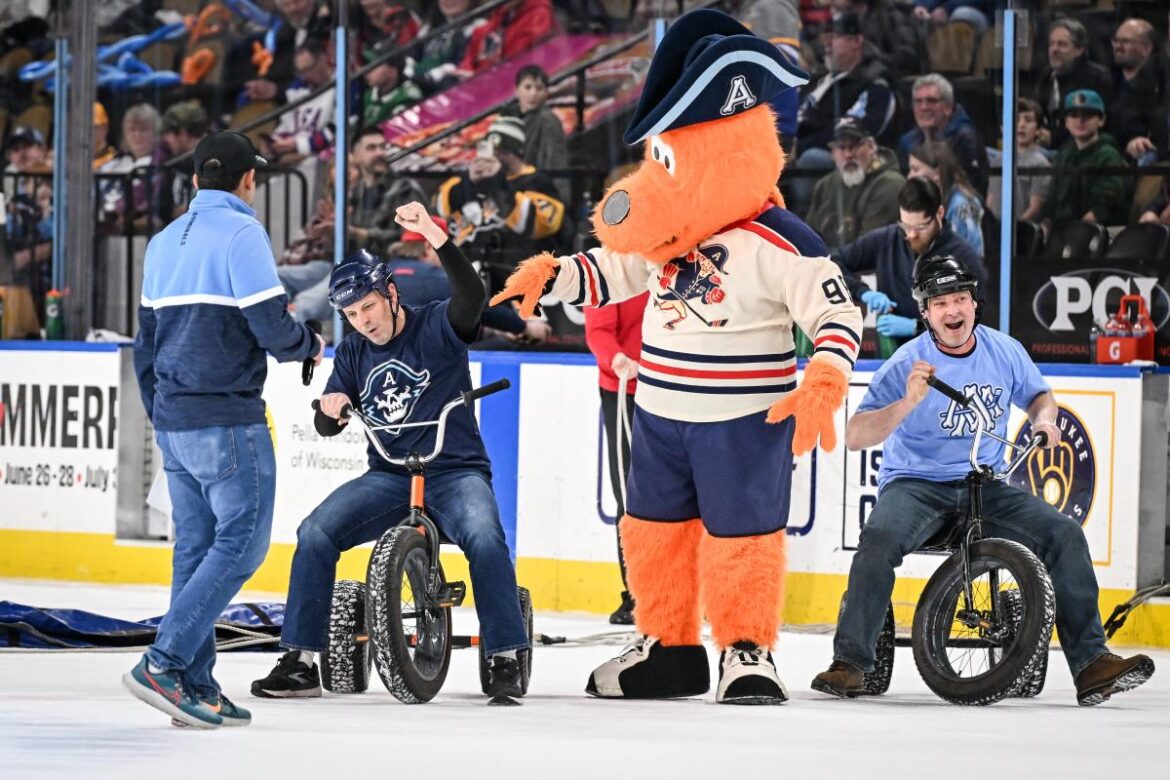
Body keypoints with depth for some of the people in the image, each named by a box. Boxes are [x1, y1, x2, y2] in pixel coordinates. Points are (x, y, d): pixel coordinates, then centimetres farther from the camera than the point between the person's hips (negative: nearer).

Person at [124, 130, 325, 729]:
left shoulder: (164, 242, 15)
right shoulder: (241, 232, -10)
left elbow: (147, 340, 19)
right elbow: (272, 326, -16)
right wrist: (310, 344, 6)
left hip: (174, 421, 8)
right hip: (227, 420, -8)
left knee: (196, 545, 10)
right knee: (242, 539, -6)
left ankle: (194, 685, 7)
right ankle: (163, 663, -14)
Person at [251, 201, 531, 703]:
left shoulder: (437, 328, -5)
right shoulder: (352, 354, 10)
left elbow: (471, 295, -27)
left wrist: (433, 235, -40)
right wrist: (330, 407, -15)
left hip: (455, 472, -4)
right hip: (387, 479, 4)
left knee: (484, 537, -34)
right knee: (316, 533, -18)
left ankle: (506, 661, -25)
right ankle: (300, 662, -13)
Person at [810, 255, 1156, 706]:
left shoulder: (1005, 352, 2)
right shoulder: (909, 363, -10)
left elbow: (1037, 394, 23)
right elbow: (855, 437, -16)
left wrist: (1044, 419, -2)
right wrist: (908, 402, -31)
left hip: (985, 487, 4)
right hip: (915, 484, -4)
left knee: (1065, 534, -16)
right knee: (880, 538, -34)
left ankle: (1090, 662, -11)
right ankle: (850, 662, -23)